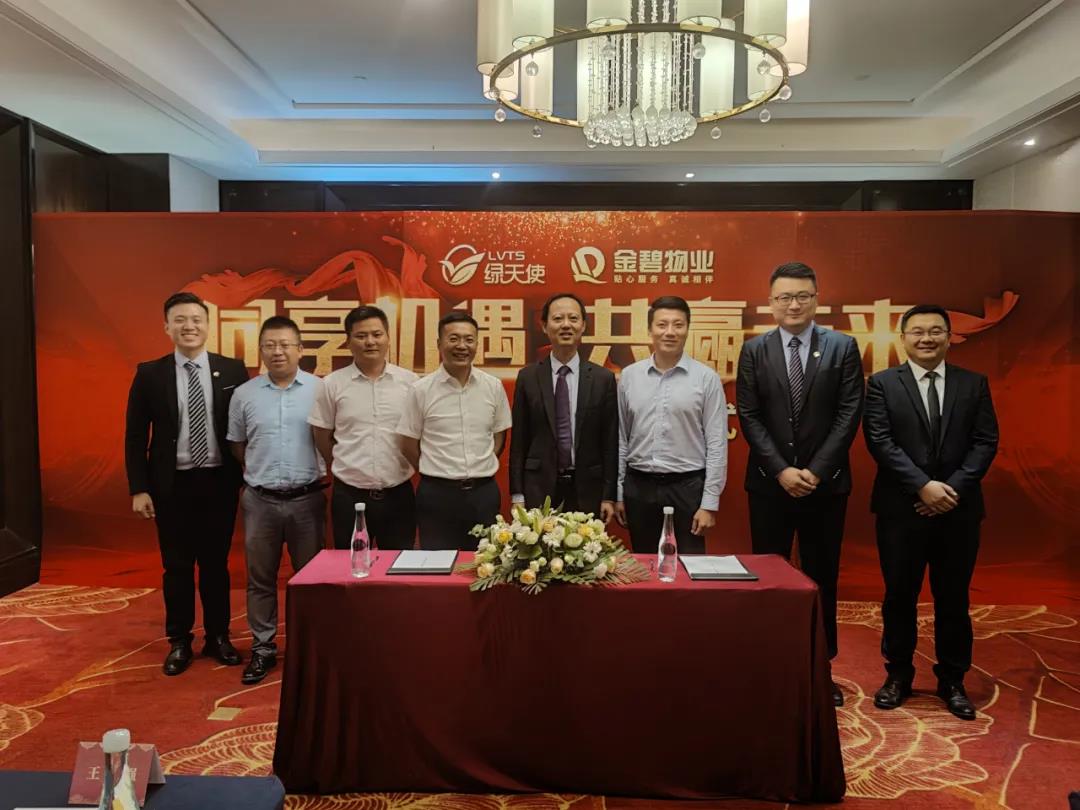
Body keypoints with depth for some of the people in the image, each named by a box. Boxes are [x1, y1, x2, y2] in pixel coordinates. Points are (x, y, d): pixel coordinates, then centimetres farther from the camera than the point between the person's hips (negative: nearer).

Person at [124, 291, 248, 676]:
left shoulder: (233, 370, -1)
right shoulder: (150, 374, -1)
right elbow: (135, 436, 1)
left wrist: (247, 478, 1)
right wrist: (138, 488, -4)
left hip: (219, 481, 0)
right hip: (172, 484, 0)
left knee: (216, 563, 11)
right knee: (177, 567, 10)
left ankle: (218, 637, 26)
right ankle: (179, 642, 25)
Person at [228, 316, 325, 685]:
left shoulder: (319, 389, -4)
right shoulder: (244, 394, 2)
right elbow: (236, 443, 13)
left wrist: (327, 474, -1)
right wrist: (260, 473, 9)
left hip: (307, 499, -1)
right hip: (260, 500, 2)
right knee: (260, 578, 11)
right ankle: (262, 648, 25)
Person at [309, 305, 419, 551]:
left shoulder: (409, 381, -1)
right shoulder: (332, 384, -3)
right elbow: (322, 437, 6)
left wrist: (403, 469, 9)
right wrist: (347, 470, 10)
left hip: (398, 493, 1)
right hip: (349, 495, 0)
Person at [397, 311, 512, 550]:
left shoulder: (494, 386, 2)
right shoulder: (421, 390, -5)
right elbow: (409, 446, 2)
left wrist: (480, 471, 7)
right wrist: (437, 474, 6)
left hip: (484, 492, 2)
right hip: (437, 494, -2)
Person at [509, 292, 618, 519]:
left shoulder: (603, 378, 1)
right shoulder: (527, 377, 1)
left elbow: (610, 443, 2)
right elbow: (518, 441, 3)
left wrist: (609, 496, -1)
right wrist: (517, 495, -1)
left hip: (587, 489, 0)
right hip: (539, 489, 0)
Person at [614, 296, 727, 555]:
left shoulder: (706, 378, -4)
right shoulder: (629, 375, 3)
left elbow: (717, 444, -5)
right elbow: (620, 438, 8)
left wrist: (709, 503, -8)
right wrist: (617, 492, 7)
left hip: (687, 486, -2)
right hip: (638, 486, 3)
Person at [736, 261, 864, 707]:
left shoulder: (843, 347, 2)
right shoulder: (754, 350, 3)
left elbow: (849, 413, -4)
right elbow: (749, 417, -2)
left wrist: (816, 470, -12)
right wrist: (781, 470, -11)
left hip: (826, 482, 0)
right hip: (770, 482, 0)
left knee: (822, 577, 10)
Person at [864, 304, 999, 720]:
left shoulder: (973, 384, 7)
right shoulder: (882, 383, 1)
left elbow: (985, 442, 0)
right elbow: (880, 442, -8)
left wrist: (952, 488, -12)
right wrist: (923, 486, -16)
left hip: (959, 509, 2)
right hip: (901, 509, -1)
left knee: (953, 599, 10)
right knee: (899, 596, 8)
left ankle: (952, 681, 25)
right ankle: (898, 674, 24)